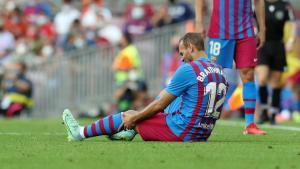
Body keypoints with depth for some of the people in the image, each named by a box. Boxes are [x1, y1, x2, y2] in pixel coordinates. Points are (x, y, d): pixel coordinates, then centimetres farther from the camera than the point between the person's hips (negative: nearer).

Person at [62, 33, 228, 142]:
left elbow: (160, 105, -8)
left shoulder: (188, 69, -15)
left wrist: (134, 117, 5)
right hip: (202, 135, 8)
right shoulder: (219, 71, 8)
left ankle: (80, 133, 24)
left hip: (182, 132, -8)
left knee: (127, 117, 9)